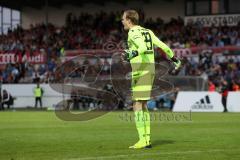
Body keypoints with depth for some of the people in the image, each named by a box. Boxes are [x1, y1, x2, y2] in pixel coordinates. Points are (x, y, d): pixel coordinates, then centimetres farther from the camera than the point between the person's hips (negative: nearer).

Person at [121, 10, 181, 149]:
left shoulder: (133, 33, -8)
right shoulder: (147, 32, 16)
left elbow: (143, 47, -25)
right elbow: (163, 46, 17)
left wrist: (132, 54, -41)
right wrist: (174, 59, 28)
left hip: (140, 71, -8)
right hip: (150, 70, 8)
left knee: (137, 105, -8)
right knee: (143, 105, 13)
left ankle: (143, 140, -14)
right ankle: (147, 139, 11)